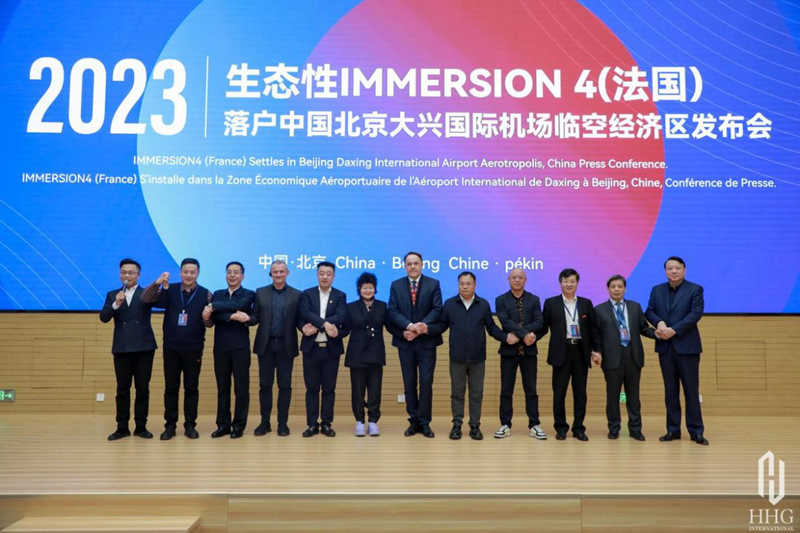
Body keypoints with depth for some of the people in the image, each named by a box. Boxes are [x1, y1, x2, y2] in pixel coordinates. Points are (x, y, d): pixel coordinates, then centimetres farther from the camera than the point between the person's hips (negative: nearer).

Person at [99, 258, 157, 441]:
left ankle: (141, 426, 13)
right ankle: (122, 427, 15)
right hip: (122, 349, 2)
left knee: (143, 388, 3)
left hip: (143, 347, -2)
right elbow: (103, 317, 0)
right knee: (122, 389, 6)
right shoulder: (112, 295, 11)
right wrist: (116, 304, -16)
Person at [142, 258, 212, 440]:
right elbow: (146, 299, -9)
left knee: (192, 388, 7)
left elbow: (209, 323, -1)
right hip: (171, 348, 1)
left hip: (193, 349, -1)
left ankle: (190, 425, 17)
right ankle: (170, 425, 17)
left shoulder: (205, 294, 0)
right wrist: (157, 283, -24)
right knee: (171, 388, 8)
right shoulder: (170, 291, 2)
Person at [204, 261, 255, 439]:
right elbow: (212, 317, -4)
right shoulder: (217, 294, 12)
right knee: (222, 387, 9)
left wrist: (214, 307, -14)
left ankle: (239, 425, 11)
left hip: (240, 347, -3)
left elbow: (238, 305, -19)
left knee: (241, 388, 1)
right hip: (220, 347, 3)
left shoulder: (249, 295, 2)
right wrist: (232, 317, -18)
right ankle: (223, 424, 18)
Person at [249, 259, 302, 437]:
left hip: (286, 346, -1)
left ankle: (283, 423, 13)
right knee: (265, 385, 6)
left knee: (285, 385, 3)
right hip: (265, 345, 1)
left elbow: (298, 319, 2)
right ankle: (265, 422, 16)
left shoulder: (296, 295, 3)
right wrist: (247, 318, -15)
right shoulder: (260, 293, 7)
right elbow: (256, 317, 6)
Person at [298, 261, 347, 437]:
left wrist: (316, 326, -21)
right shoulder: (307, 294, 6)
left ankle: (326, 424, 14)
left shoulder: (340, 296, 5)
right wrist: (325, 324, -26)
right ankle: (312, 424, 14)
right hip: (311, 348, 0)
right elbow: (305, 314, -12)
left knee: (329, 389, 6)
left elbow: (341, 317, -12)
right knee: (312, 388, 6)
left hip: (331, 349, 0)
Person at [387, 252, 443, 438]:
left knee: (426, 382, -2)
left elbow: (437, 309, -5)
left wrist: (422, 326, -18)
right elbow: (392, 311, -2)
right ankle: (414, 421, 17)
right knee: (409, 383, 8)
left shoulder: (433, 284, 4)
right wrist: (409, 326, -18)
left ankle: (424, 422, 8)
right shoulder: (396, 285, 7)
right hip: (405, 341, 2)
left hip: (426, 341, -1)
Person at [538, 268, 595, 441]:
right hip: (561, 353, -2)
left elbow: (592, 329, 10)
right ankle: (561, 428, 16)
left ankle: (578, 428, 17)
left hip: (580, 353, 2)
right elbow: (543, 326, 4)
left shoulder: (586, 304, 10)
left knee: (580, 393, 6)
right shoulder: (551, 303, 5)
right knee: (559, 392, 3)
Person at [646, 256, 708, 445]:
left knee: (692, 390, 1)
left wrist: (673, 330, -18)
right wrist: (659, 323, -14)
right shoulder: (657, 290, 12)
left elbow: (696, 314, -11)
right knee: (670, 390, 9)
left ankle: (696, 431, 9)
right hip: (665, 347, 4)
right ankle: (673, 430, 16)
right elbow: (649, 311, 8)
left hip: (687, 346, -4)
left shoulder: (695, 289, -1)